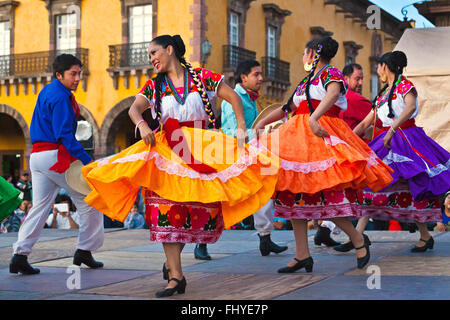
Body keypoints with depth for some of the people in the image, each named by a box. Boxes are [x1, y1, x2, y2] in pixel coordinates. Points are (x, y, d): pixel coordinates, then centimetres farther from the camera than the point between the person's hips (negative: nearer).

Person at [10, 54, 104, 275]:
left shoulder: (47, 91, 19)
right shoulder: (59, 97, -12)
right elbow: (64, 134, -19)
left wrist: (72, 108, 13)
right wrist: (86, 160, -20)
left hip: (37, 155, 9)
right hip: (56, 155, -9)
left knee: (40, 206, 6)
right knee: (88, 201, 4)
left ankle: (20, 255, -4)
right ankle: (84, 251, 10)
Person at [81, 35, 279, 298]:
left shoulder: (201, 77, 5)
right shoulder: (154, 86, 11)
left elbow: (233, 96, 5)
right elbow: (134, 108, -3)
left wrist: (242, 129, -4)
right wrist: (142, 125, -25)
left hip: (202, 152, -1)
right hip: (168, 152, 1)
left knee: (202, 209, -2)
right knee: (166, 207, -10)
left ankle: (172, 262, 21)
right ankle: (175, 276, -8)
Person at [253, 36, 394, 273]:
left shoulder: (331, 73, -1)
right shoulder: (305, 82, 24)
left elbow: (333, 94, -22)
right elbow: (287, 108, 28)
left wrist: (314, 118, -39)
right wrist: (261, 124, 17)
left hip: (322, 136, -8)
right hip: (299, 138, 8)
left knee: (327, 195, -14)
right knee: (294, 194, 2)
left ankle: (359, 240, 6)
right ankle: (302, 255, 5)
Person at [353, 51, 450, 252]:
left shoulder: (404, 85, -2)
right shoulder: (383, 94, 20)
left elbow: (411, 107, -24)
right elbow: (365, 123, 24)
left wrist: (391, 131, -31)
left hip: (406, 140, -7)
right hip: (388, 142, 7)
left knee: (414, 187, -8)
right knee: (370, 183, -3)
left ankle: (425, 236, 2)